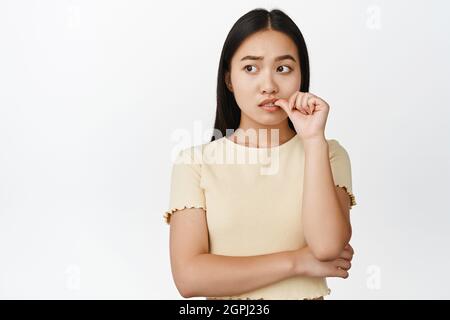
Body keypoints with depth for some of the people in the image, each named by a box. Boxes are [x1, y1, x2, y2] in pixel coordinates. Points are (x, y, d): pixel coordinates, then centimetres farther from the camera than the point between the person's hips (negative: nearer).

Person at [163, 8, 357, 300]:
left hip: (307, 294, 1)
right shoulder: (195, 163, -2)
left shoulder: (328, 154, 1)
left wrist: (314, 139, -15)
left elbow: (327, 246, -14)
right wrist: (298, 261, -12)